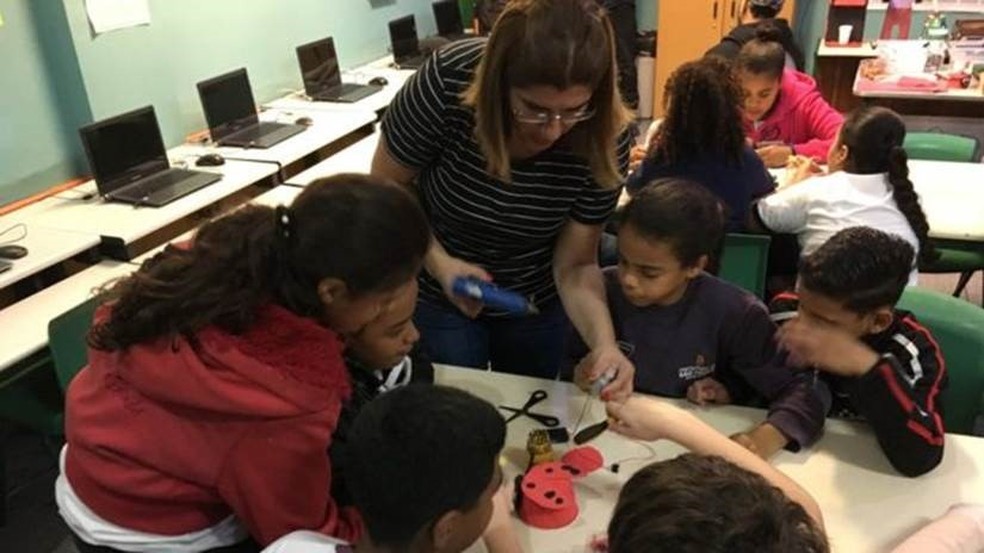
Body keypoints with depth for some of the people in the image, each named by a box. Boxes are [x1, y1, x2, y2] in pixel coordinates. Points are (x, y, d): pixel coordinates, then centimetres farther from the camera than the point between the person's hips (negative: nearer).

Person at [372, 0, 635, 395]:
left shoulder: (606, 138, -26)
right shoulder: (447, 82, -31)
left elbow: (575, 265, -18)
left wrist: (604, 342, -36)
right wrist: (439, 262, -29)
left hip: (538, 302, 2)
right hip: (438, 299, -1)